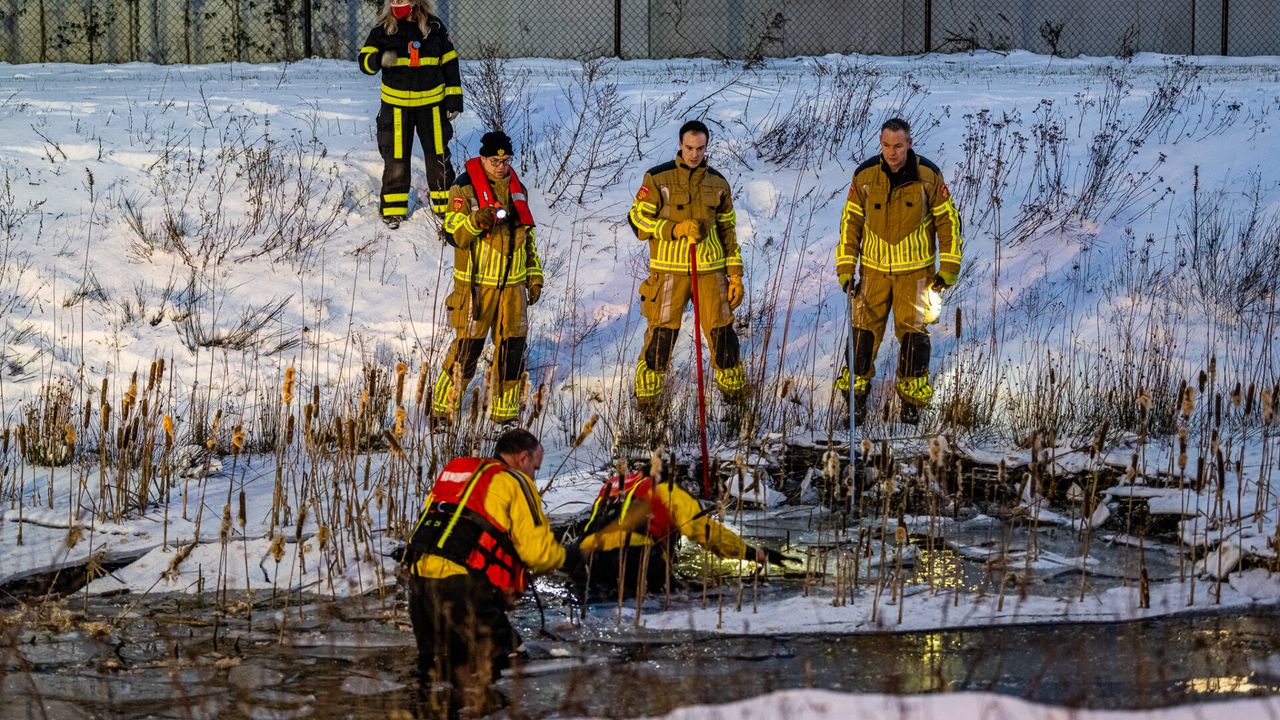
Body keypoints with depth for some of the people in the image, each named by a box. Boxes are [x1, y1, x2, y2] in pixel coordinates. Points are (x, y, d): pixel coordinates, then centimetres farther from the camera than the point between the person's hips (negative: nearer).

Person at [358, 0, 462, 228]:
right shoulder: (383, 29, -4)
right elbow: (365, 61, -10)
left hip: (431, 103, 1)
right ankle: (393, 209, 14)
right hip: (396, 104, -1)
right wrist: (380, 60, -34)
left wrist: (454, 99, 4)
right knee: (396, 157, 2)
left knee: (438, 154, 9)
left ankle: (444, 203, 24)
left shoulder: (434, 27, 0)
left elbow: (449, 63, 6)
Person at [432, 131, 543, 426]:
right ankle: (443, 405, 6)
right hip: (477, 283, -5)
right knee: (468, 346, -6)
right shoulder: (465, 188, -6)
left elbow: (527, 236, 23)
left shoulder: (517, 189, 13)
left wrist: (534, 275, 18)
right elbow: (453, 233, -13)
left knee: (513, 346, 3)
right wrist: (476, 221, -32)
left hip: (513, 283, 5)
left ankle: (504, 410, 13)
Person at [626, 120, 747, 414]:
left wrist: (735, 274, 9)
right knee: (662, 332, -5)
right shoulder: (658, 178, 0)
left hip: (710, 268, 3)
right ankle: (647, 393, 6)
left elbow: (728, 231, 15)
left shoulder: (718, 183, 10)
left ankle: (733, 388, 18)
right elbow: (638, 218, -2)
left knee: (721, 330, 2)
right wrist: (675, 229, -15)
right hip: (669, 269, -3)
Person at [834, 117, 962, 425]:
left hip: (916, 269, -1)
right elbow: (851, 221, 2)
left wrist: (949, 268, -4)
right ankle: (856, 390, 12)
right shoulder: (865, 175, -6)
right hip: (874, 268, 1)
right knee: (865, 328, -1)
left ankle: (912, 397, 12)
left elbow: (948, 220, -1)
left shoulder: (928, 175, -9)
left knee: (913, 330, -2)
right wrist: (846, 268, -3)